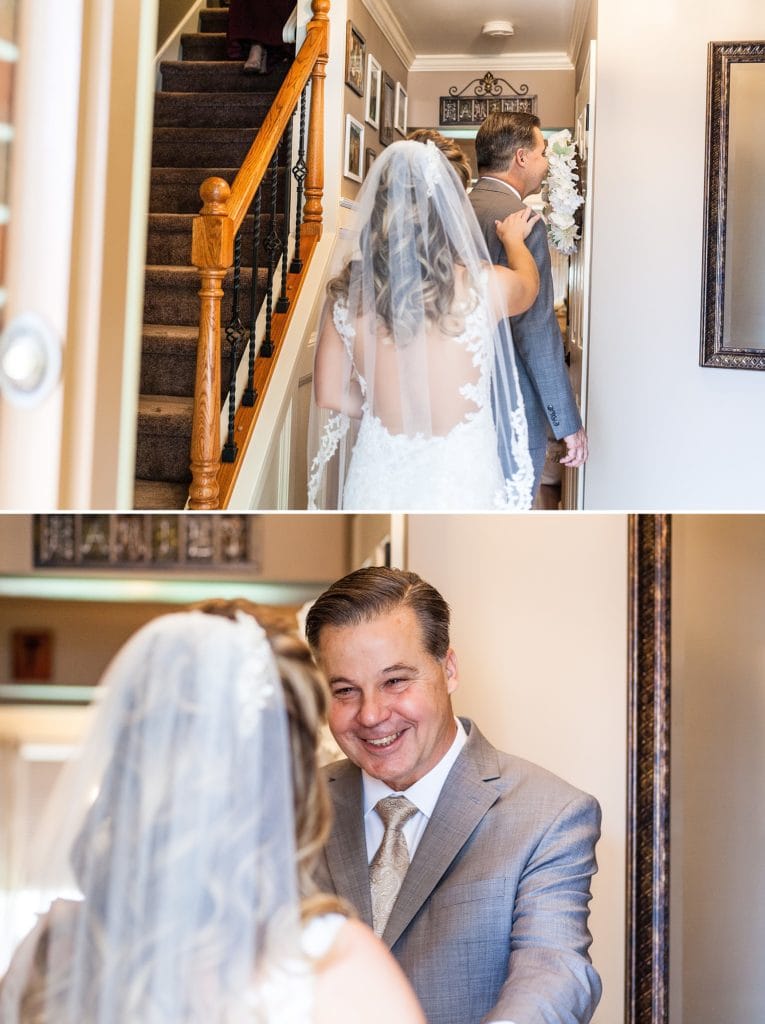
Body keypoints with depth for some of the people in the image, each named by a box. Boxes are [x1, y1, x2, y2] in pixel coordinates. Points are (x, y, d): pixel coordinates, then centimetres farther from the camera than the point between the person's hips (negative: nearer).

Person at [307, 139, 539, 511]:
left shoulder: (347, 293, -10)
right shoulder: (483, 286, -15)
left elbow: (329, 394, 1)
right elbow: (528, 284, 11)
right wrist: (514, 240, 32)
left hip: (380, 478, 2)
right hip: (457, 478, -2)